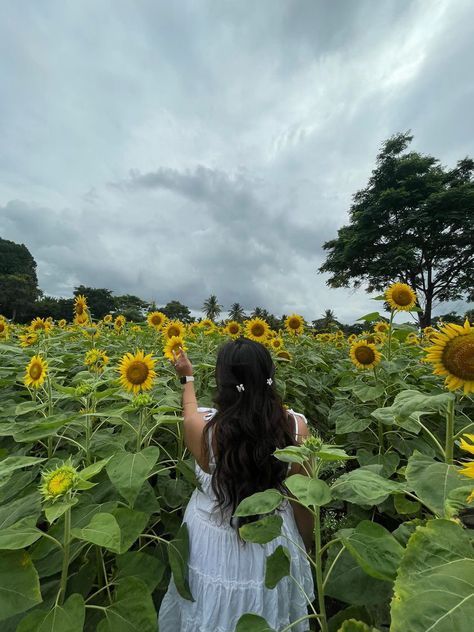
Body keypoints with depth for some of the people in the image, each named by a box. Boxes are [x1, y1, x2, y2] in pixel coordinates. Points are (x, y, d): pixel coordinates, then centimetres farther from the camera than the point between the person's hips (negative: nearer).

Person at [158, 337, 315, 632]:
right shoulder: (296, 426, -25)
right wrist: (306, 546, 9)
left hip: (213, 542, 0)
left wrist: (188, 378, 12)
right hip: (274, 539, 1)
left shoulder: (202, 425, -29)